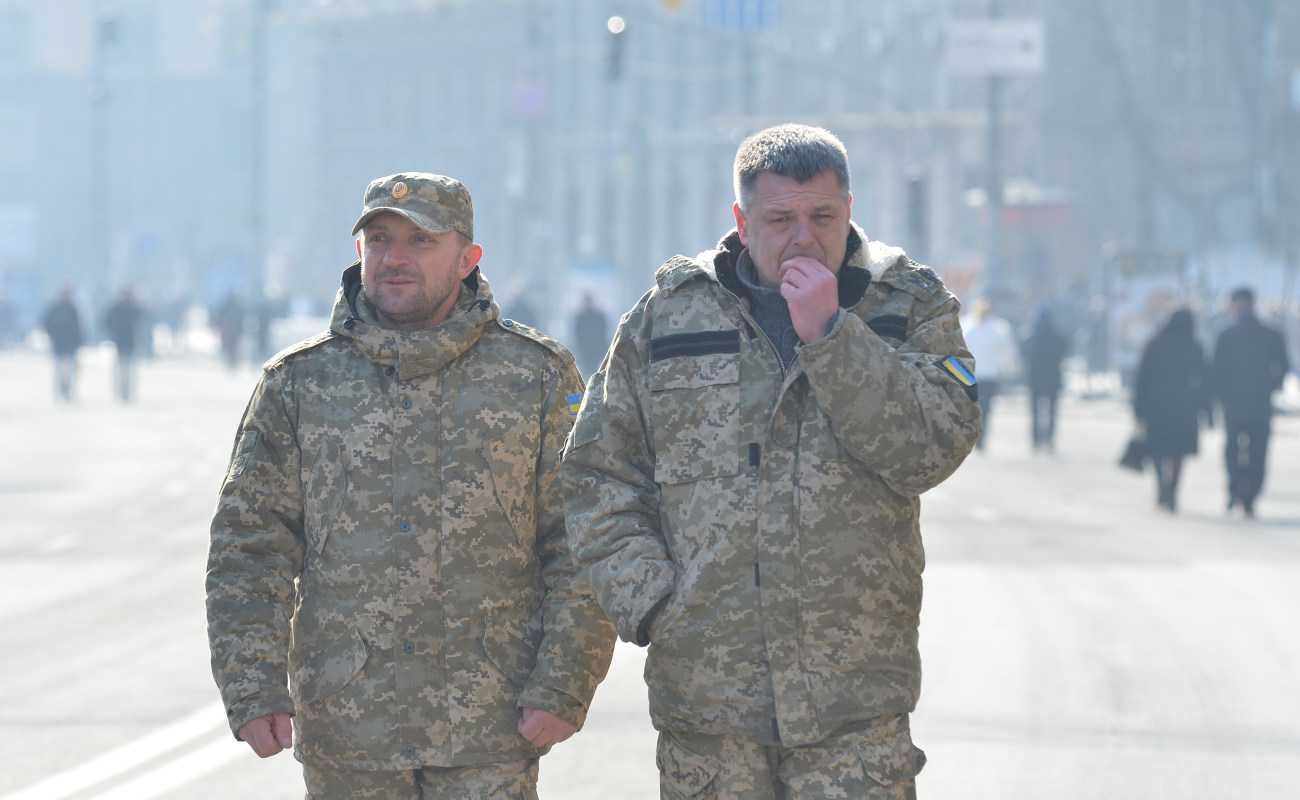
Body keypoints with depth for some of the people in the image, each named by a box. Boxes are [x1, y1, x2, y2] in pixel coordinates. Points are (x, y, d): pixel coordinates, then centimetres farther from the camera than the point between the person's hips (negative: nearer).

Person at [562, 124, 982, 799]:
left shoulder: (909, 305, 6)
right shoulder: (668, 313, 8)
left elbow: (935, 448, -10)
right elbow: (599, 471, 11)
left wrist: (830, 336, -15)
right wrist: (643, 596, -3)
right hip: (702, 688, 1)